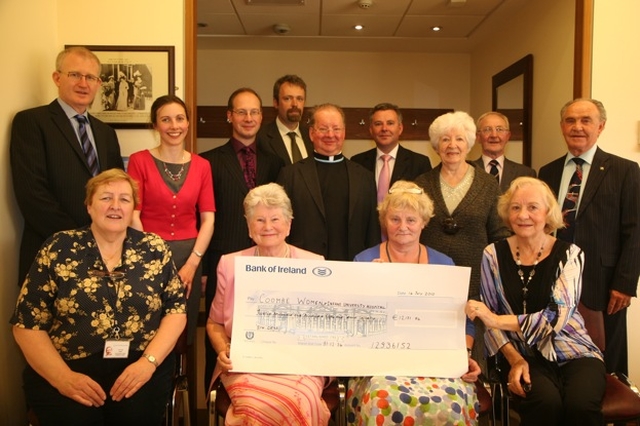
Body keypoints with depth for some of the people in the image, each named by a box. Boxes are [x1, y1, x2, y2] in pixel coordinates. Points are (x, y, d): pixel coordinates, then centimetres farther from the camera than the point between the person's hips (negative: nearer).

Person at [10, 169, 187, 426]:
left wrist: (149, 361, -11)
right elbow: (27, 324, 0)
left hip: (140, 369, 1)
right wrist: (63, 378, -12)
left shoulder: (154, 249, 6)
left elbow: (176, 309, 4)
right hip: (66, 371, 0)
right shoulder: (58, 249, 1)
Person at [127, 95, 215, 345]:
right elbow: (133, 216, -6)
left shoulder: (201, 165, 5)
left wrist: (192, 263, -8)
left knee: (185, 332, 12)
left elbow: (208, 219, 1)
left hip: (189, 257, 3)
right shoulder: (139, 161, -2)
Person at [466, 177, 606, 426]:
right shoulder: (494, 255, 2)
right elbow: (490, 317, 3)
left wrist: (497, 319, -23)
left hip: (573, 352, 1)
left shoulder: (569, 254, -2)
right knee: (545, 402, -31)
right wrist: (514, 359, -11)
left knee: (581, 406, -29)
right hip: (526, 356, 0)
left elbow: (557, 316, -14)